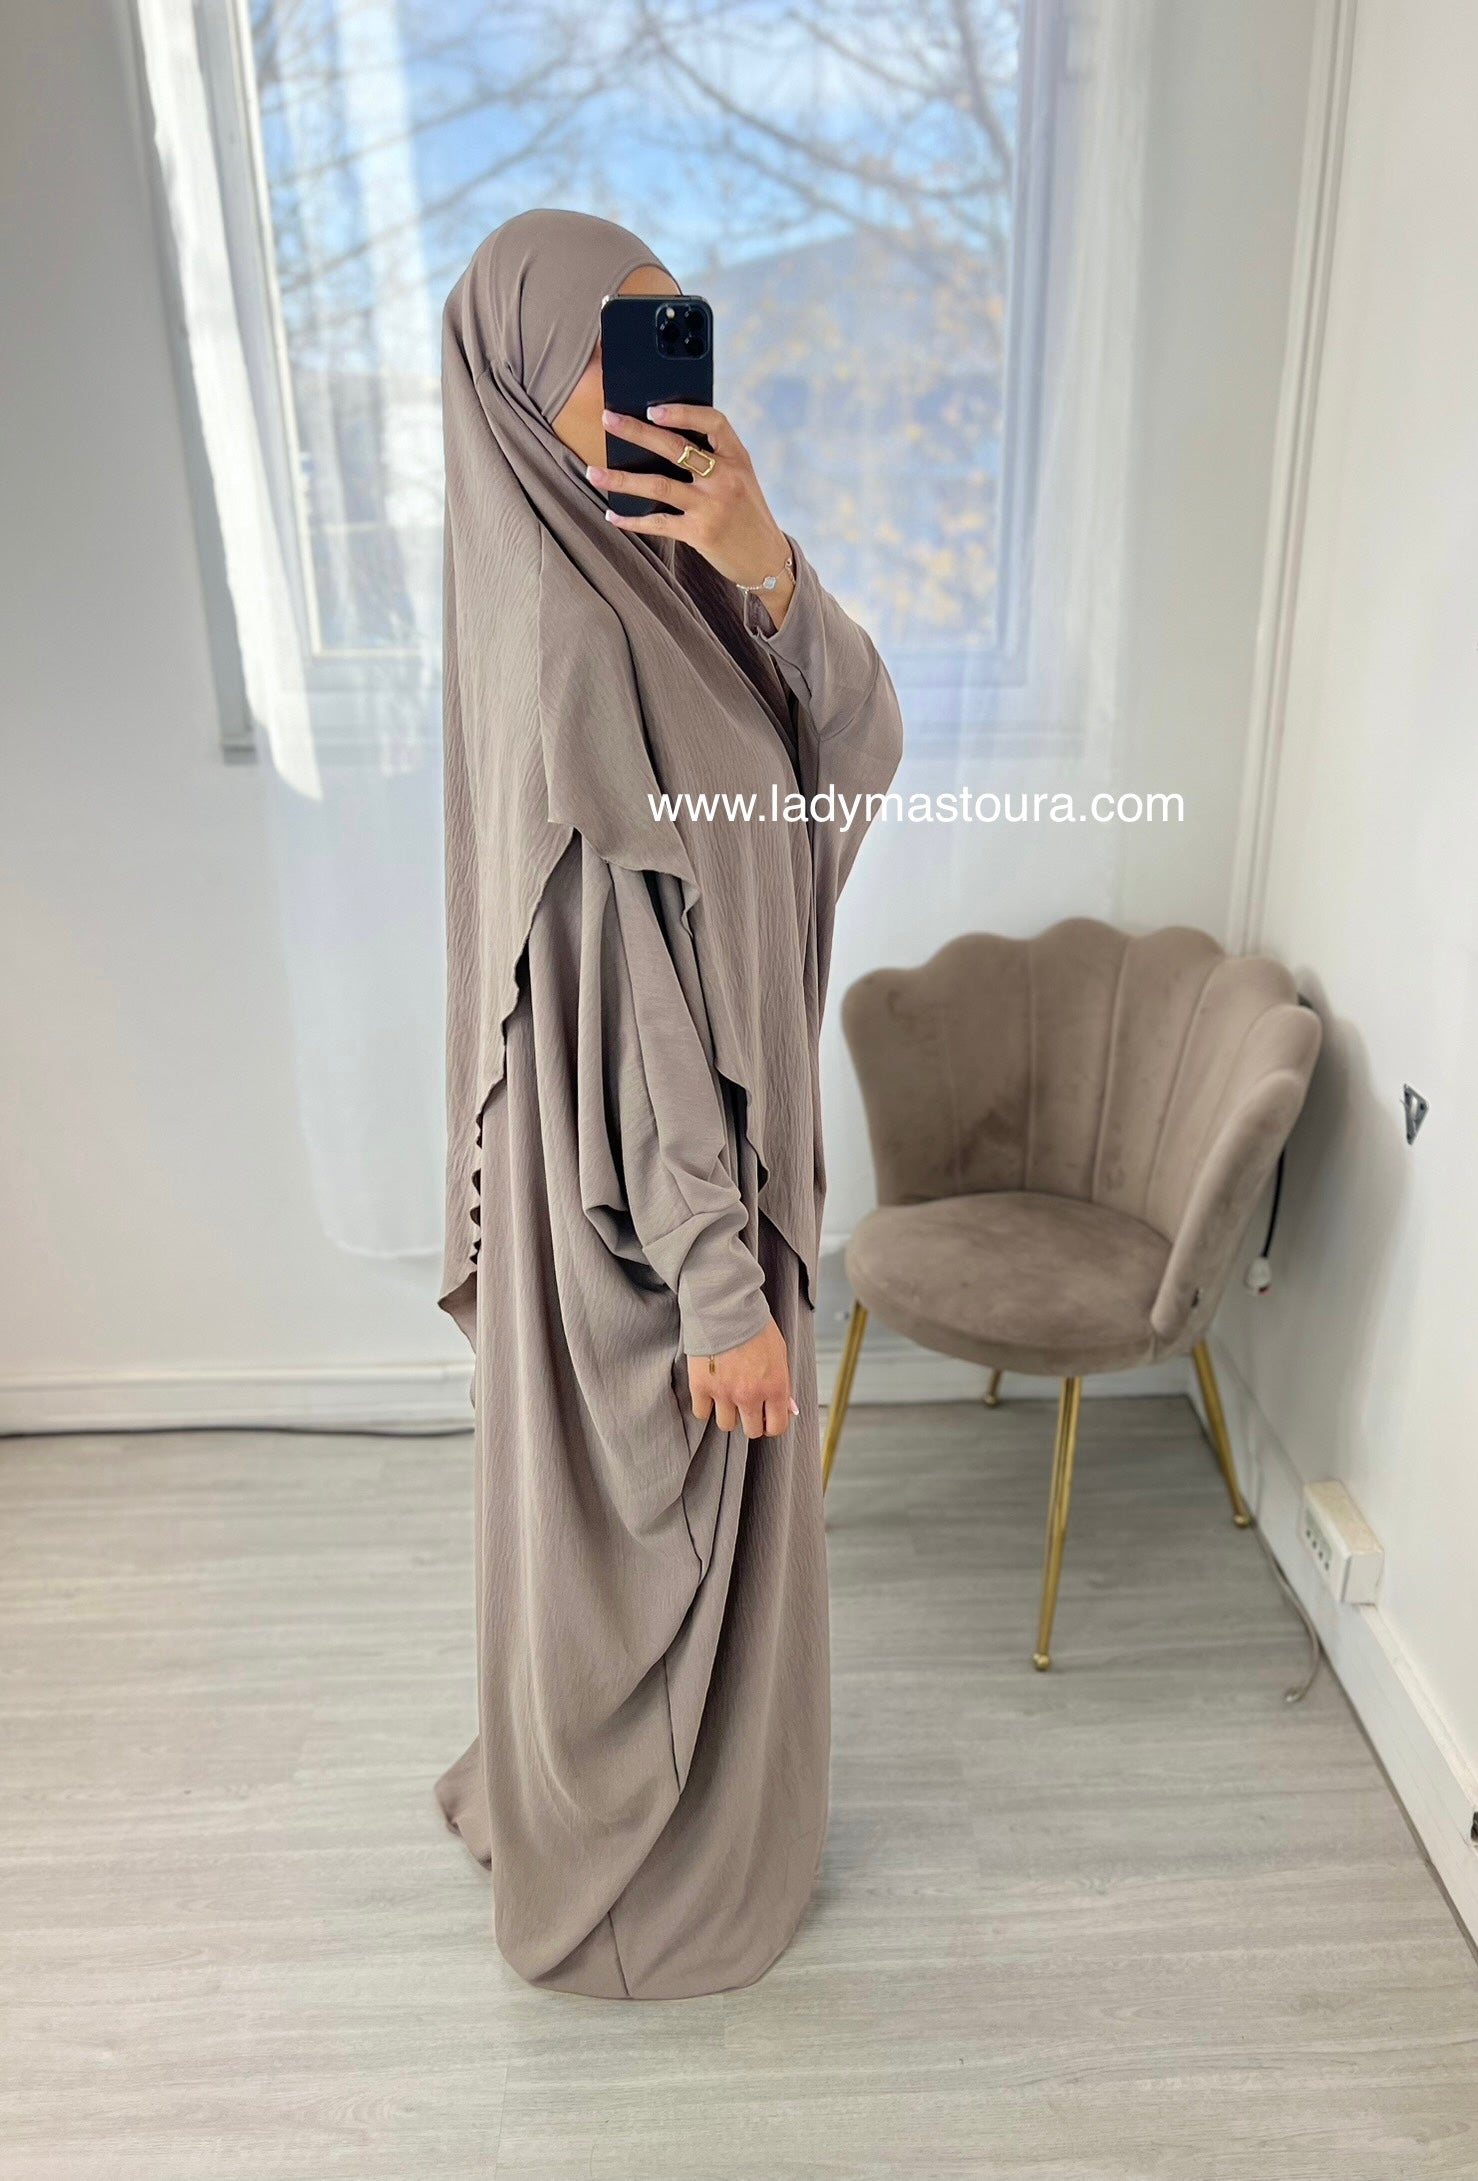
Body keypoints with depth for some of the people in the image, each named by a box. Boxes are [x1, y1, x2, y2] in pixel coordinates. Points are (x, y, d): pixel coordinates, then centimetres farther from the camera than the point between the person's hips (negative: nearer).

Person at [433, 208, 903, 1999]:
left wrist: (767, 568, -19)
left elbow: (856, 753, -2)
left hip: (712, 1146, 9)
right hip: (641, 1197, -9)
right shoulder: (570, 641, -24)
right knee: (652, 1547, 13)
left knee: (668, 1535, 27)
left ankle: (599, 1800, 55)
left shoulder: (658, 584, 5)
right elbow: (618, 1009, -25)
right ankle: (643, 1892, 42)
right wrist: (720, 1288, -20)